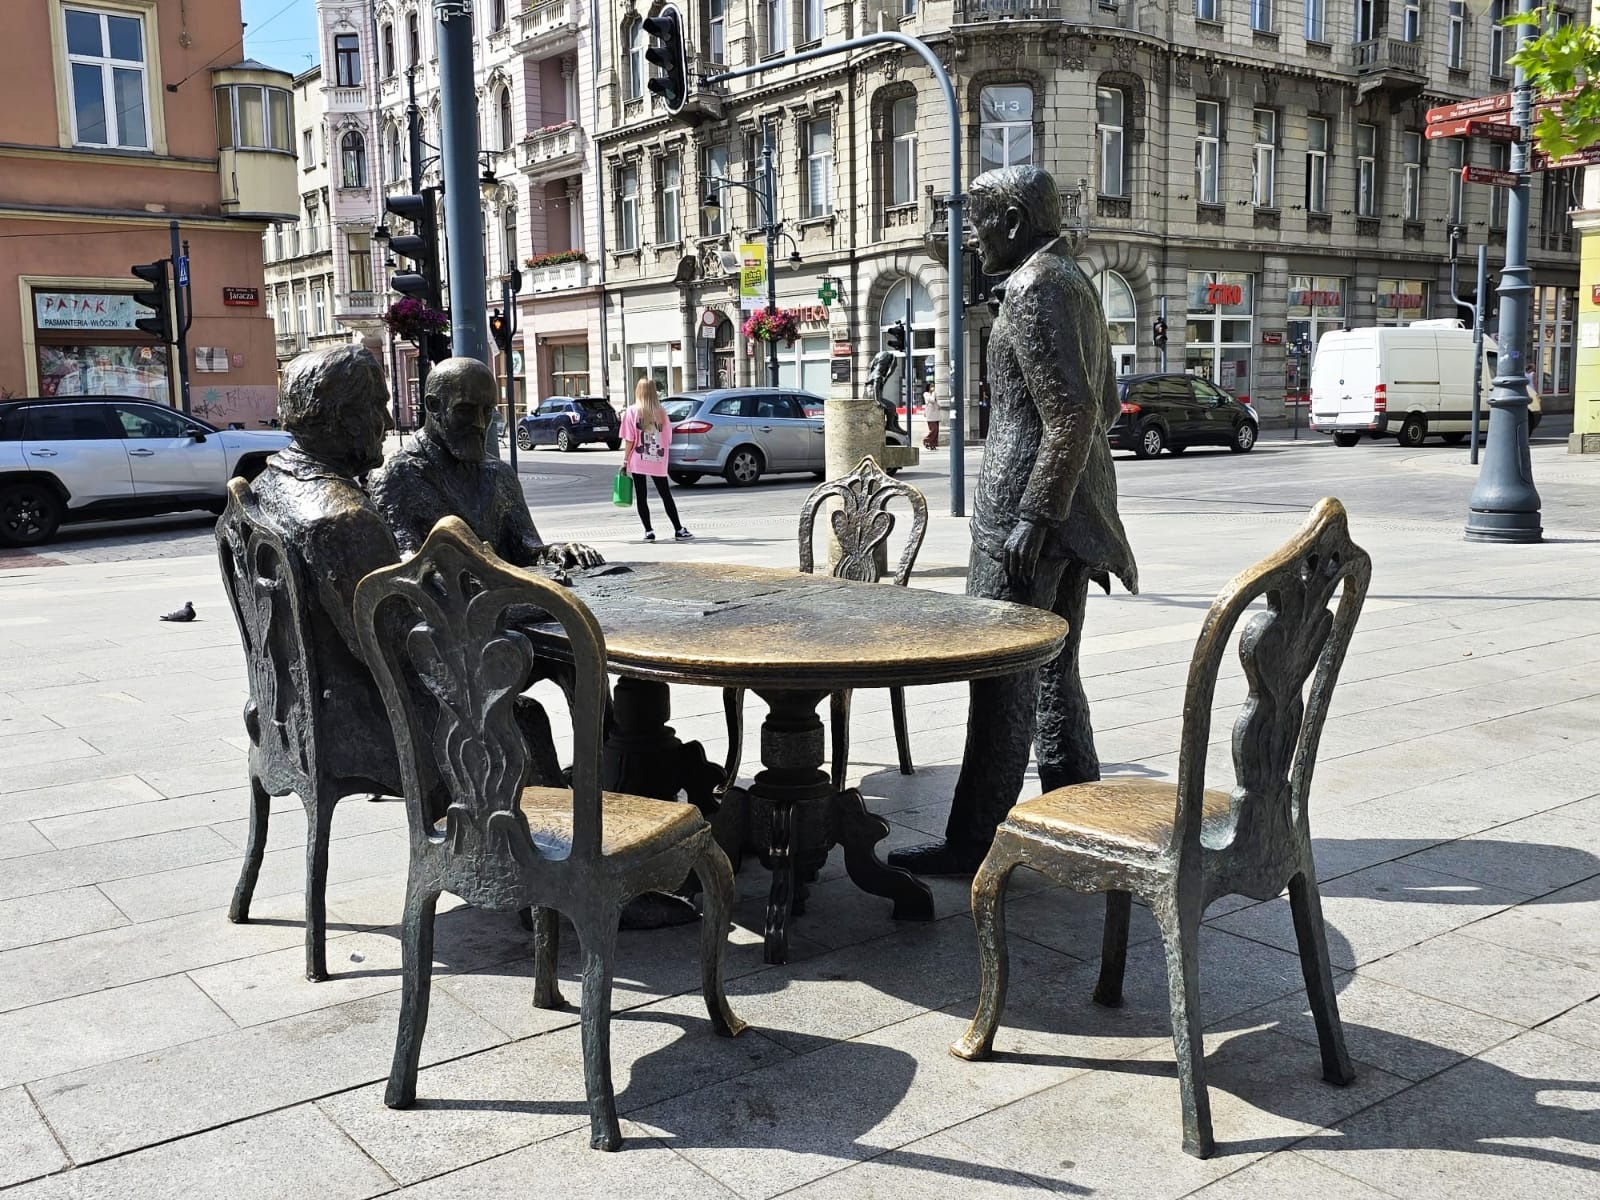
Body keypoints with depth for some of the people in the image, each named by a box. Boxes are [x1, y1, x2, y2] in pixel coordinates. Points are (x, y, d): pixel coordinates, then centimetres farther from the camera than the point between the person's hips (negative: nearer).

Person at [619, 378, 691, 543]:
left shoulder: (632, 411, -6)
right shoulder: (661, 412, 1)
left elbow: (629, 440, -8)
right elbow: (668, 439, 4)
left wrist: (625, 461, -3)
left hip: (638, 462, -2)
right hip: (659, 462, 2)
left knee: (641, 497, 5)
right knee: (666, 496, 9)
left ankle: (649, 531, 1)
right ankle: (679, 530, 8)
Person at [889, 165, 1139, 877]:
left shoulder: (1037, 287, -13)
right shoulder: (1075, 282, 18)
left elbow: (1073, 413, -22)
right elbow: (1104, 406, 22)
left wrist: (1034, 517, -22)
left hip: (1028, 506, -10)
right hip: (1069, 507, 10)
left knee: (1002, 679, -6)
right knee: (1053, 673, 14)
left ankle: (973, 844, 1)